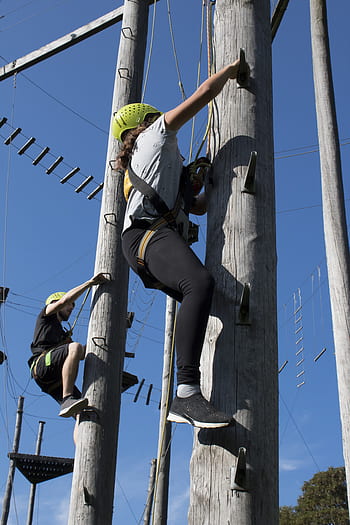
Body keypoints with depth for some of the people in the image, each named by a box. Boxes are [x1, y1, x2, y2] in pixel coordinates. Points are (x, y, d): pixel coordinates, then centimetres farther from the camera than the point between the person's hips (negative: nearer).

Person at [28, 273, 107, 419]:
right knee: (75, 347, -32)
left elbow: (83, 353, 32)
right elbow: (65, 299, 3)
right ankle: (67, 399, -44)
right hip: (42, 364, -7)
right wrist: (90, 282, 4)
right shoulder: (46, 315, 22)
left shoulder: (63, 335, 40)